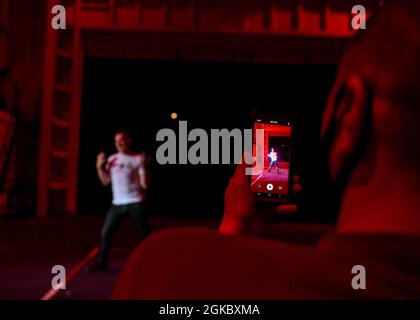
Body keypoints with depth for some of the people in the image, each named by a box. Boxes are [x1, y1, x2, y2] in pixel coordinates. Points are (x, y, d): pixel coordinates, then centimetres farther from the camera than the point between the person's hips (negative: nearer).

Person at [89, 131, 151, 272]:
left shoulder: (138, 159, -5)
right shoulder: (112, 159, 9)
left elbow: (145, 185, -10)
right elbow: (106, 181, 14)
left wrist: (144, 167, -22)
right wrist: (99, 166, 3)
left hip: (136, 202, -4)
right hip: (118, 203, 4)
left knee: (144, 234, 2)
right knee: (105, 232, 6)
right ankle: (102, 262, 22)